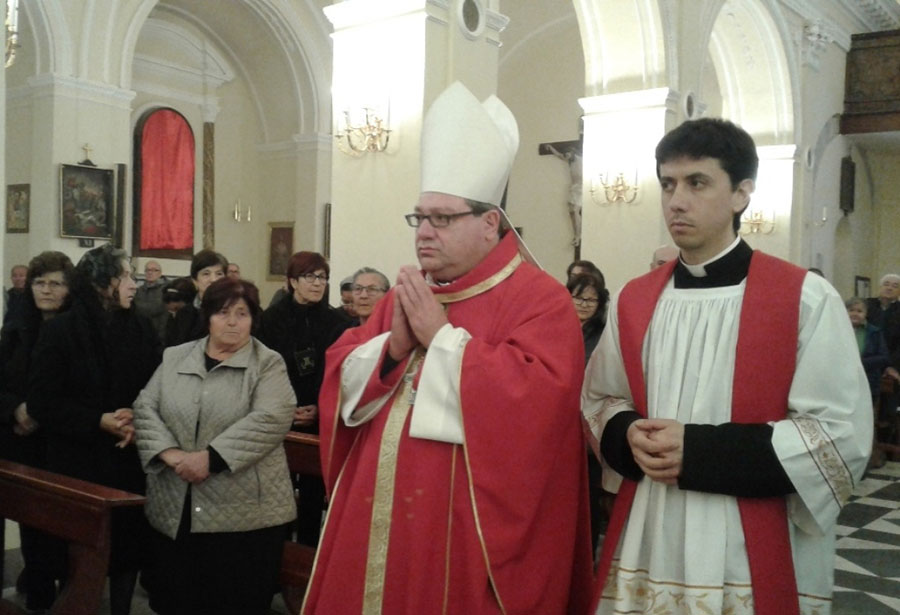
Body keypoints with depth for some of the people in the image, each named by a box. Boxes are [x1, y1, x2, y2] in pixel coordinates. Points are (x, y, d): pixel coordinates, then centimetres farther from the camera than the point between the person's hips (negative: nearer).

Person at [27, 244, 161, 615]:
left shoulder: (141, 329, 4)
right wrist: (98, 422, -18)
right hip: (79, 461, -3)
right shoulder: (60, 330, -6)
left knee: (128, 543, 9)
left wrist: (139, 423, -15)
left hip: (130, 459, 3)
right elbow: (42, 401, -10)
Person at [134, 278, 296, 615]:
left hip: (244, 511, -4)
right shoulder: (175, 358, 12)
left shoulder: (268, 364, -2)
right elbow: (145, 408, 6)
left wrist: (211, 457, -20)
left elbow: (270, 419, -15)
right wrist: (171, 454, -11)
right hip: (175, 509, 4)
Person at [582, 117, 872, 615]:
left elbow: (842, 438, -12)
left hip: (754, 559, -3)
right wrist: (629, 438, -9)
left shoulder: (806, 299, -9)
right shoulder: (632, 301, 4)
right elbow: (598, 400, 14)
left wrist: (700, 451, -18)